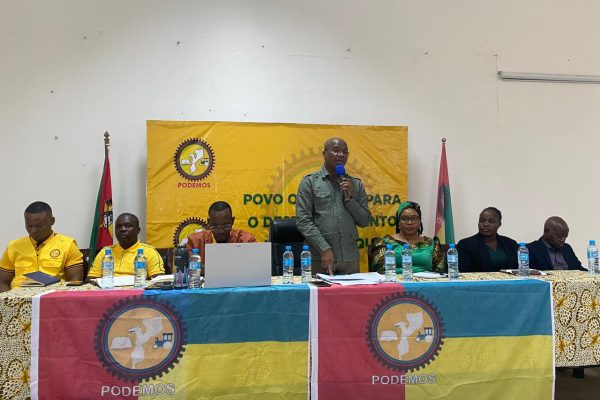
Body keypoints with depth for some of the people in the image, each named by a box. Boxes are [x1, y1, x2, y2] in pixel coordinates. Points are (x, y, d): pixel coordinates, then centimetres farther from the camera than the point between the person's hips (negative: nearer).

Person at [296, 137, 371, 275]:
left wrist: (349, 198, -5)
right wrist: (324, 249, -15)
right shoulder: (309, 182, 1)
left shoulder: (356, 184, 11)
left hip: (350, 259, 3)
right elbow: (303, 221, -7)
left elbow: (365, 221, 9)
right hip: (320, 258, -3)